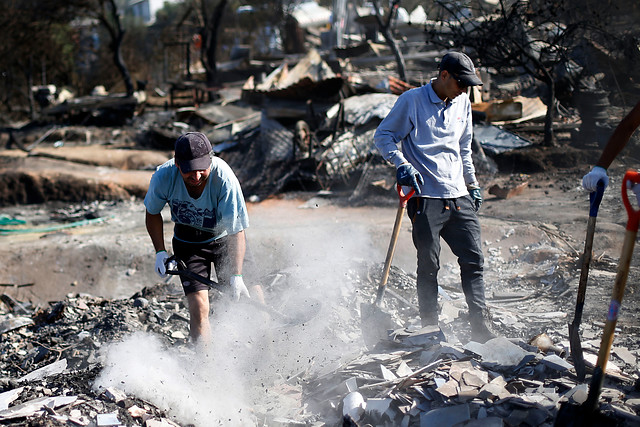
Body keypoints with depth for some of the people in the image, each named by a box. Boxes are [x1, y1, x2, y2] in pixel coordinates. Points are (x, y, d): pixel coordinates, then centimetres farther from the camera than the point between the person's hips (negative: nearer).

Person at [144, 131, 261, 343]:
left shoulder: (224, 179, -33)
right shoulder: (164, 176, -26)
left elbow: (237, 232, -30)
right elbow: (153, 213, -3)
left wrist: (237, 276, -39)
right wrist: (160, 251, -11)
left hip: (224, 237, -1)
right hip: (188, 241, 1)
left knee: (248, 298, -12)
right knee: (199, 308, -15)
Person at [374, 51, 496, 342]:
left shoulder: (462, 103, 15)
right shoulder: (412, 100, -4)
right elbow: (383, 135, -2)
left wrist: (472, 184, 24)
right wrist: (401, 164, -17)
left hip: (459, 197, 6)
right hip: (425, 197, -5)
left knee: (473, 261, 2)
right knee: (429, 266, 0)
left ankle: (481, 329, 10)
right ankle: (430, 331, 13)